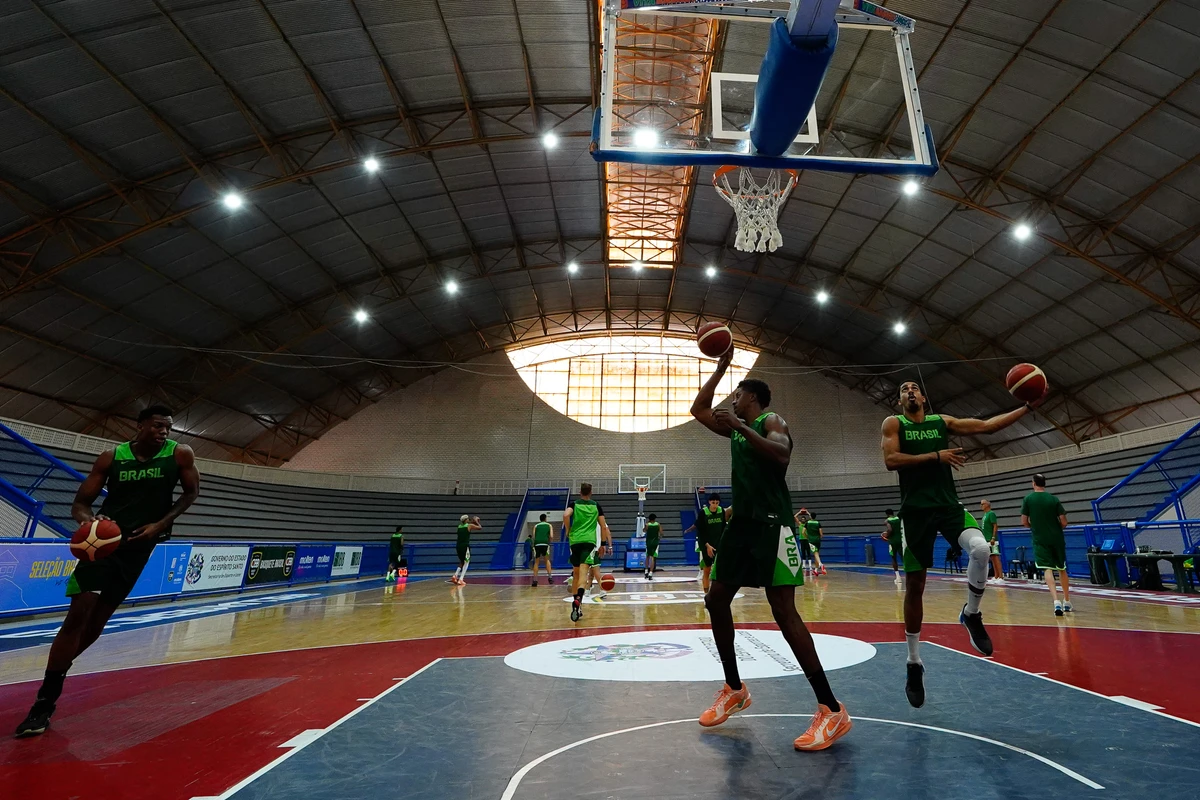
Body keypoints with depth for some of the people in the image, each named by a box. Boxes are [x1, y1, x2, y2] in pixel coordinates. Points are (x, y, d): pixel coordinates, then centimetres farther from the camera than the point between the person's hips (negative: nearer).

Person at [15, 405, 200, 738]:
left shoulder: (180, 454, -8)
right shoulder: (111, 457, -6)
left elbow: (191, 492, 3)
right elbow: (80, 502, -1)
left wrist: (161, 524, -9)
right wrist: (88, 519, -24)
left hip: (140, 543, 1)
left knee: (98, 619, 9)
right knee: (78, 614, -9)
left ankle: (55, 673, 33)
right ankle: (45, 701, 3)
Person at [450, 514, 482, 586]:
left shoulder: (459, 526, 14)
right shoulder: (470, 526, -1)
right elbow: (480, 528, 8)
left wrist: (472, 522, 34)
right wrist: (476, 522, 20)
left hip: (458, 546, 6)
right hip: (465, 546, -6)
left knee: (462, 563, 22)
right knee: (466, 563, 4)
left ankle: (455, 576, 7)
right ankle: (460, 580, -5)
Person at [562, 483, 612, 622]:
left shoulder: (574, 504, 10)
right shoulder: (596, 505, 13)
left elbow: (565, 515, -12)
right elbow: (603, 527, 12)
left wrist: (568, 530, 3)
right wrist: (603, 544, 20)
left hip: (575, 540, 1)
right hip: (590, 541, -1)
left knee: (576, 573, 17)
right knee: (583, 572, -14)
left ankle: (575, 601, 21)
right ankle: (578, 599, -37)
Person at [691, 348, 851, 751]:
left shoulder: (771, 421, -5)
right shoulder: (737, 428, 19)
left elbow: (782, 454, -26)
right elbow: (698, 409, 24)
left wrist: (740, 426, -28)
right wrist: (721, 366, 23)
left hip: (772, 524, -9)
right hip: (742, 522, 9)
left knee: (783, 611, -13)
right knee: (716, 600, 8)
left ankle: (832, 710, -2)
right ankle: (734, 689, 22)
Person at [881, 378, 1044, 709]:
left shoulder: (943, 421, 14)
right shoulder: (893, 423, 3)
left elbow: (987, 425, 11)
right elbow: (890, 460, -11)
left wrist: (1028, 406, 5)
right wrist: (935, 456, -14)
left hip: (949, 504, 3)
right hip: (916, 510, -3)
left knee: (981, 548, -29)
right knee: (915, 586, 2)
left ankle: (971, 614, 3)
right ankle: (914, 663, 18)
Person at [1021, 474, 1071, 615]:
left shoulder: (1028, 499, -4)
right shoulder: (1054, 499, -1)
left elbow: (1024, 522, -3)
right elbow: (1064, 522, -2)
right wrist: (1055, 528, 19)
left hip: (1040, 540, -2)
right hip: (1056, 538, 3)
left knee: (1047, 569, -5)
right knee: (1062, 569, 17)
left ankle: (1056, 601, -20)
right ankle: (1067, 602, 26)